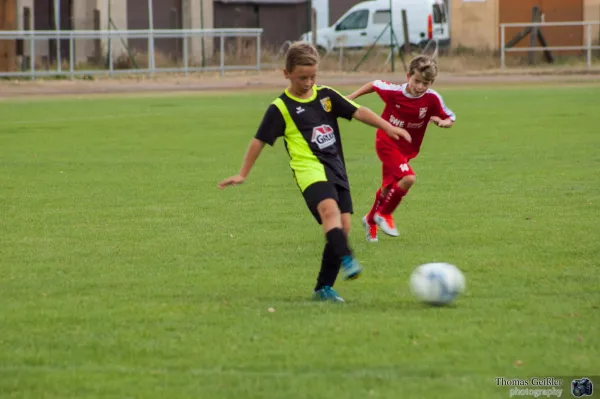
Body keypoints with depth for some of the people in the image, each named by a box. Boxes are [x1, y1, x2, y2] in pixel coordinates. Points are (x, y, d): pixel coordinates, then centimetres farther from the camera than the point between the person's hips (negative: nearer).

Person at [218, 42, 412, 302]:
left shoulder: (326, 95, 12)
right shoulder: (281, 108, 0)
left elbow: (358, 112, 9)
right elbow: (259, 141, 4)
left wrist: (388, 128, -1)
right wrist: (243, 174, 3)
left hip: (336, 170, 6)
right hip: (310, 170, -6)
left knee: (342, 227, 0)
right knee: (330, 210, -33)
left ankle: (324, 288, 10)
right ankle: (347, 260, -50)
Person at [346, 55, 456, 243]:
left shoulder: (432, 99, -17)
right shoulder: (393, 92, -21)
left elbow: (450, 119, -5)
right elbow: (374, 85, -2)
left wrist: (443, 122, -28)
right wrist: (351, 97, 2)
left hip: (407, 148, 4)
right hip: (387, 143, -4)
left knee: (388, 188, 17)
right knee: (408, 178, -24)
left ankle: (371, 220, 43)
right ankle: (385, 214, -1)